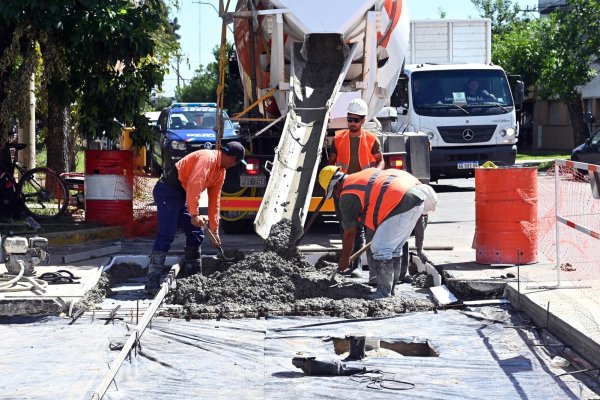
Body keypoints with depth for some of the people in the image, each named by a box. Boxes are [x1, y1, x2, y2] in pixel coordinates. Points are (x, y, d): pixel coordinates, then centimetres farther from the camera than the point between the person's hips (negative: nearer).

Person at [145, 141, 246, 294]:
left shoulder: (221, 171, 13)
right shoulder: (207, 158, -19)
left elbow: (214, 200, 18)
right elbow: (193, 186, -28)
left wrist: (214, 229, 18)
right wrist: (194, 215, -27)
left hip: (181, 196, 10)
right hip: (168, 191, -10)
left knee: (196, 234, 10)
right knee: (166, 236, -18)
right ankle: (152, 283, -23)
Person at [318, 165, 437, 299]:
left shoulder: (347, 196, -1)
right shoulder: (364, 174, 25)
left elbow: (349, 233, 5)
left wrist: (344, 260, 16)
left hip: (404, 203, -10)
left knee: (380, 248, -3)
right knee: (394, 247, 20)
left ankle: (384, 293, -1)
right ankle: (390, 288, 28)